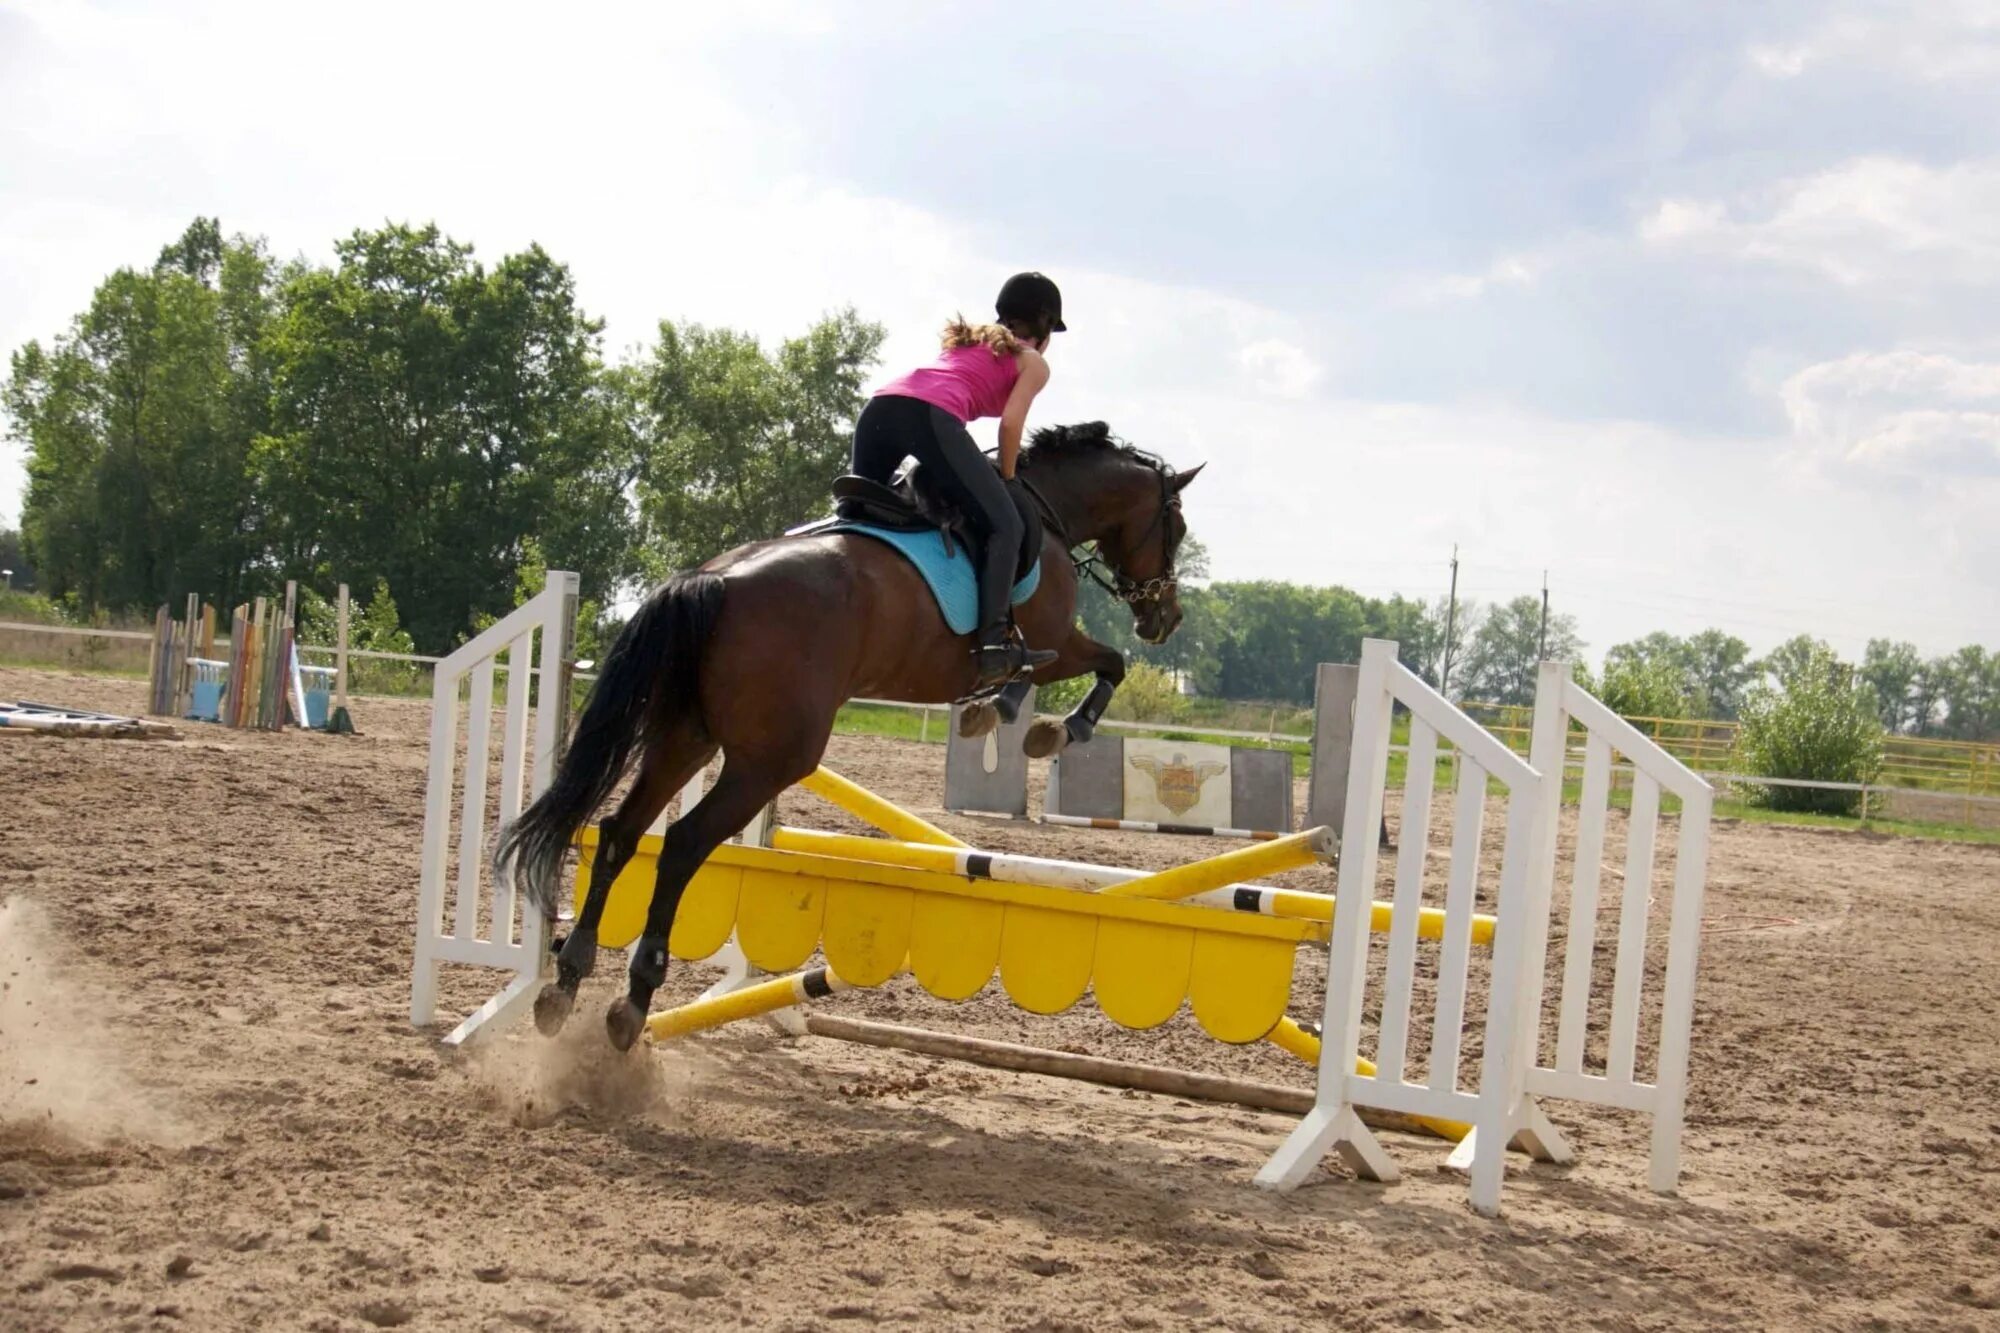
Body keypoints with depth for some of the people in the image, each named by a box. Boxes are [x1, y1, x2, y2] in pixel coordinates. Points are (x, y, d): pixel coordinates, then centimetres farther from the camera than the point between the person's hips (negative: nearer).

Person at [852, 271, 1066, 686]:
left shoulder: (966, 340, 39)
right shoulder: (1033, 363, 21)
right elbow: (1010, 423, 5)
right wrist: (1006, 478, 17)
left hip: (879, 406, 7)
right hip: (931, 416, -7)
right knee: (1003, 524, -4)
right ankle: (995, 643, -18)